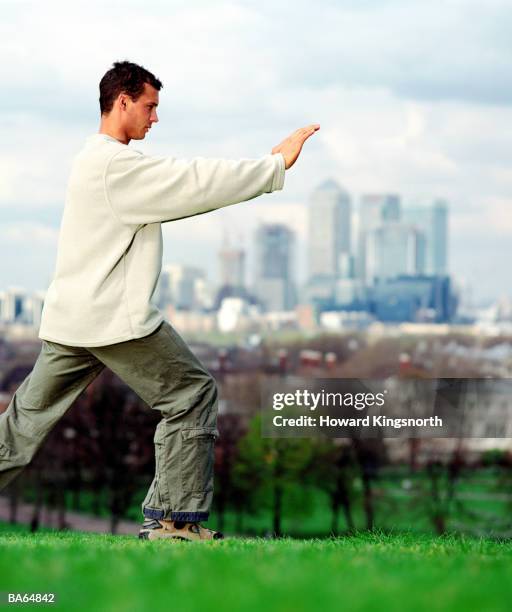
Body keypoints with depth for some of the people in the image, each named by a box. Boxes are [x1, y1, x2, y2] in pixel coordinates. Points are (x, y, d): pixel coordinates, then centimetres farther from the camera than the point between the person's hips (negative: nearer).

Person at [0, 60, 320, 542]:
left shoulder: (94, 160, 19)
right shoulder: (117, 164, -14)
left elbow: (176, 196, 20)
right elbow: (197, 182, -19)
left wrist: (264, 168, 15)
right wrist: (277, 165, -12)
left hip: (68, 318, 10)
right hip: (114, 318, -10)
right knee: (191, 394, 0)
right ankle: (172, 517, 1)